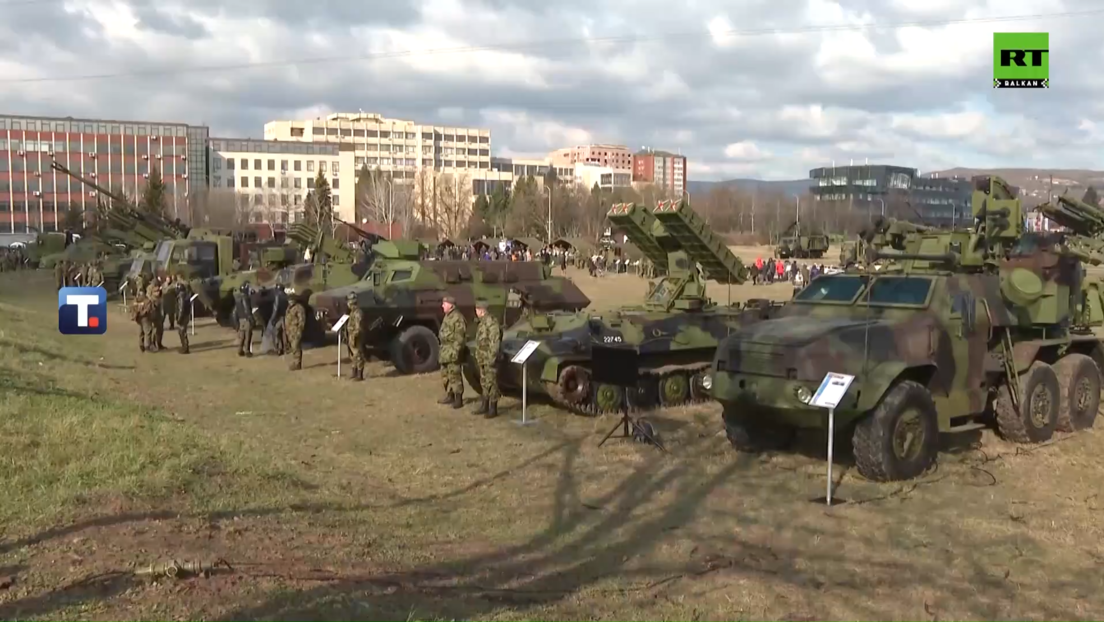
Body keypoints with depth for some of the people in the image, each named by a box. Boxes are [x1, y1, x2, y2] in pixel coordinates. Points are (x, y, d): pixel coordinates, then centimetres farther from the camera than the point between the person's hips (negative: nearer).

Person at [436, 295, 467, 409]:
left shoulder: (457, 317, -17)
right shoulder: (447, 316, 15)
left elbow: (459, 337, -20)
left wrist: (455, 351, -24)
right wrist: (442, 350, 23)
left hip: (452, 350, -10)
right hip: (445, 349, 10)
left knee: (454, 375, -8)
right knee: (445, 374, 17)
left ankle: (458, 399, -3)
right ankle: (449, 396, 29)